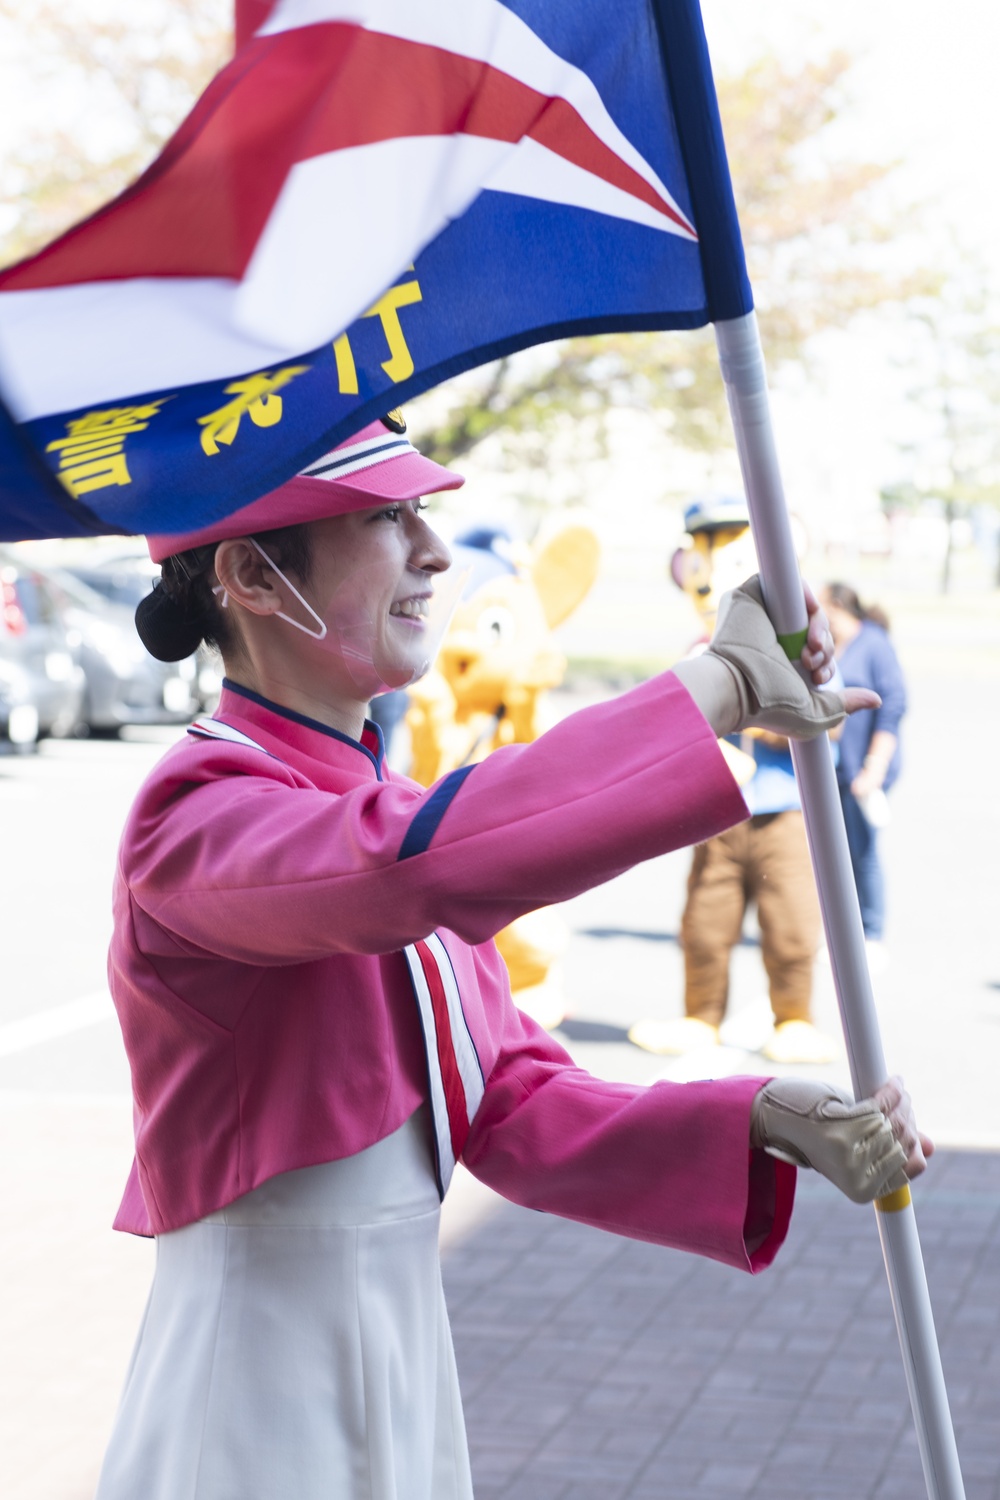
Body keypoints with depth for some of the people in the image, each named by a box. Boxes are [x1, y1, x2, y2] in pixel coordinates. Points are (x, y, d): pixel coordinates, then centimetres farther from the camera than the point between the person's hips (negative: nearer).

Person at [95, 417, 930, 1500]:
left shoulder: (387, 805, 8)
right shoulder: (199, 811, -18)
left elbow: (516, 1110, 4)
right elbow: (420, 863, -39)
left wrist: (765, 1122, -12)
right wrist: (722, 682, -29)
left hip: (409, 1370, 8)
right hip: (260, 1402, -8)